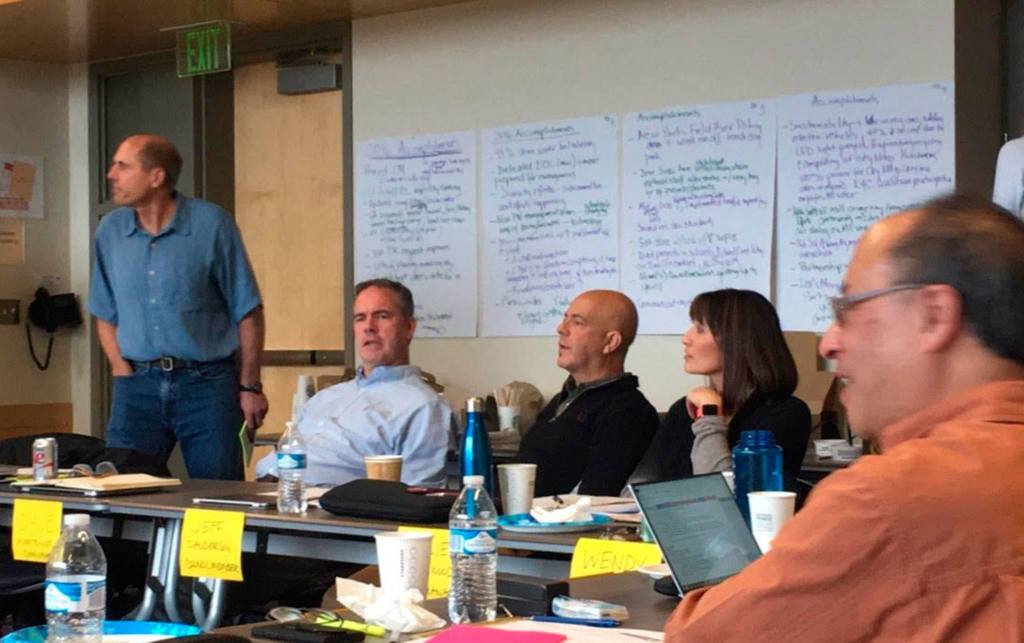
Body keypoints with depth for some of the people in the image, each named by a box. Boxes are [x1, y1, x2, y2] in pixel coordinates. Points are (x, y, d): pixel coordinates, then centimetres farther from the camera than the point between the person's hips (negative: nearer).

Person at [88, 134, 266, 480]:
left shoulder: (211, 224, -5)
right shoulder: (110, 230, 7)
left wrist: (250, 387, -4)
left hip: (207, 382, -3)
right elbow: (105, 314, 15)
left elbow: (247, 312, -2)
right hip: (137, 384, 3)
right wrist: (121, 369, 0)